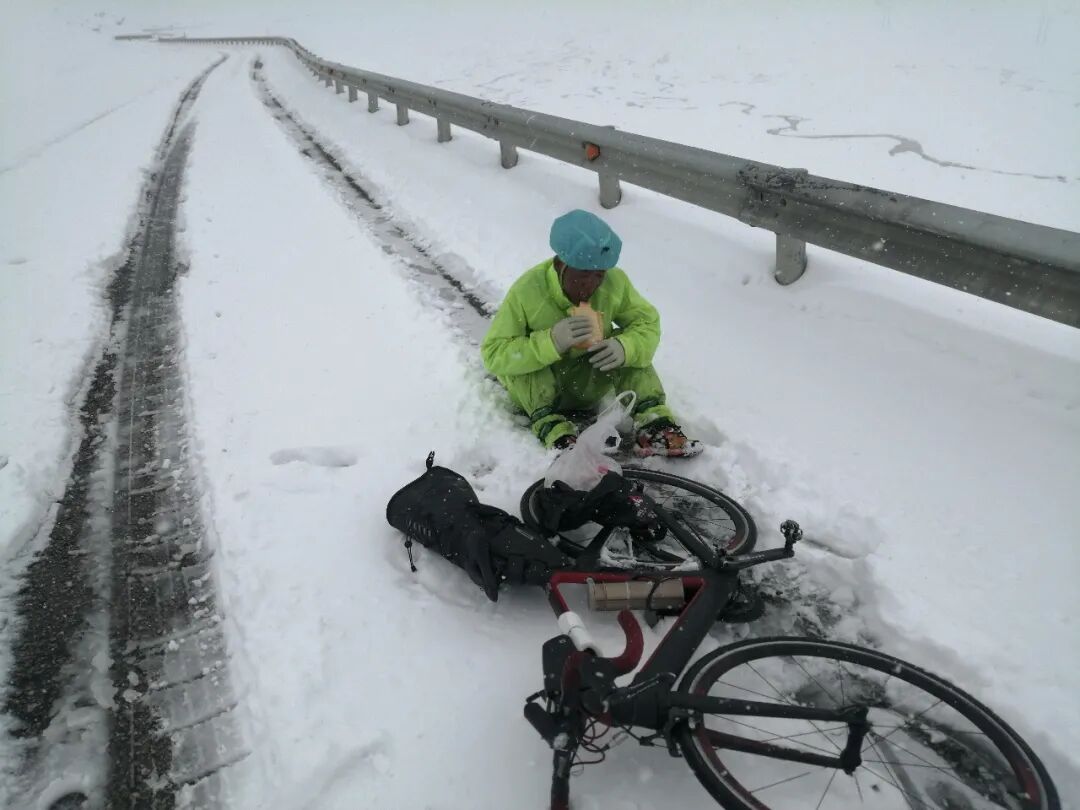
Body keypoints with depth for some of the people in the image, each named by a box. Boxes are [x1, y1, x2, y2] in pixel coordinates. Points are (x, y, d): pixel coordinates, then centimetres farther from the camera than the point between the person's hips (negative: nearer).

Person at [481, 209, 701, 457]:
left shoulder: (615, 282, -15)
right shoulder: (527, 291, -26)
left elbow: (648, 322, -8)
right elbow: (493, 353, -28)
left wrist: (625, 347, -33)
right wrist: (551, 341, -44)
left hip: (587, 385, 3)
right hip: (535, 389, -3)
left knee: (628, 344, -18)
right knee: (521, 357, -31)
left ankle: (653, 425, -25)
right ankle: (553, 430, -36)